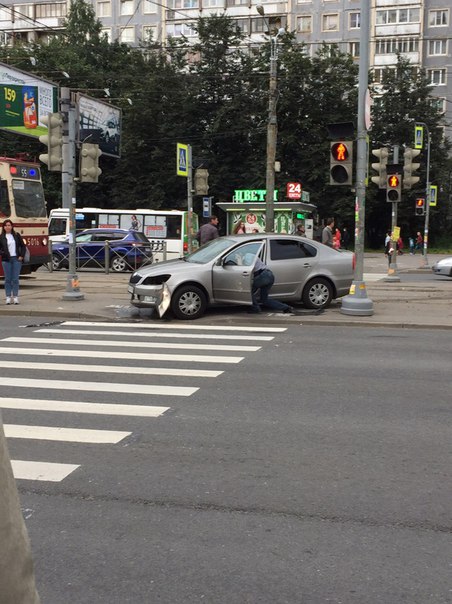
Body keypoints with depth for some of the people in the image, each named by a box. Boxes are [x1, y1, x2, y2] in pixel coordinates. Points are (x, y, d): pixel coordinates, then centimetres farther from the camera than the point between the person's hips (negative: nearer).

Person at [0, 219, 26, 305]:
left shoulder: (17, 235, 7)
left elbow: (23, 246, 10)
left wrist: (21, 256, 0)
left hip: (16, 259, 1)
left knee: (15, 279, 0)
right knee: (7, 279, 1)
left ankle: (15, 297, 5)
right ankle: (8, 297, 6)